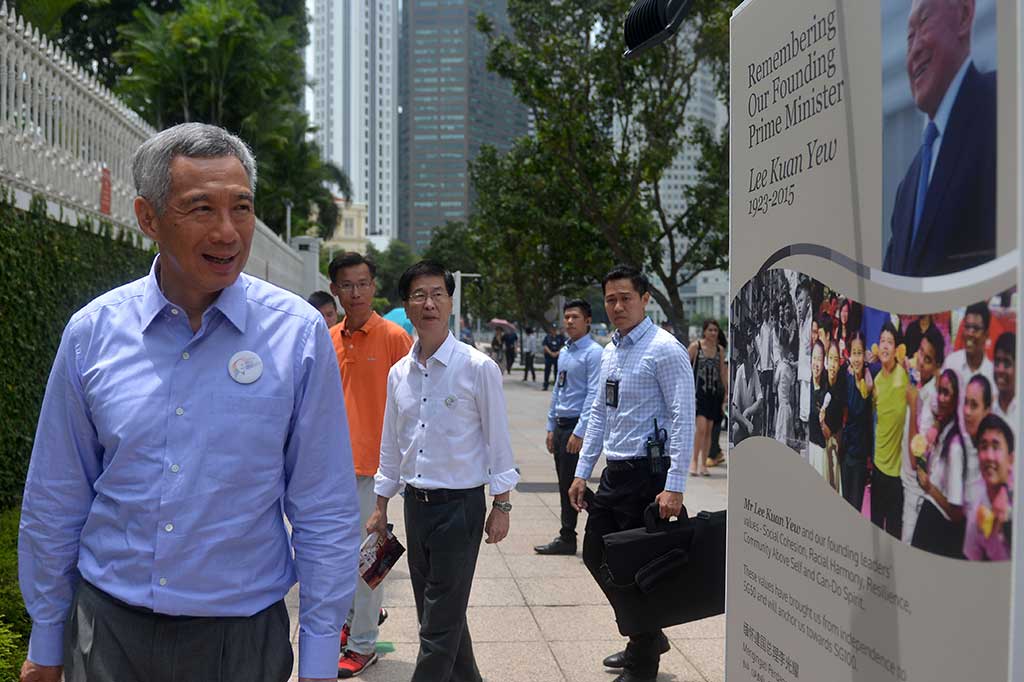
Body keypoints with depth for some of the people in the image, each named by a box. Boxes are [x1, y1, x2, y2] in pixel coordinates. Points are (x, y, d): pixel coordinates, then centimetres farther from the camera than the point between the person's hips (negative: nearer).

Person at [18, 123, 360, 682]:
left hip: (241, 635, -1)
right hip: (107, 633, 2)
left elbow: (325, 514, -7)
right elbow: (54, 505, 4)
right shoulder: (92, 332, -5)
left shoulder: (298, 334, -11)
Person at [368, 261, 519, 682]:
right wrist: (381, 508, 16)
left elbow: (497, 441, -7)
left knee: (440, 624, -1)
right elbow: (391, 446, 13)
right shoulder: (399, 373, 6)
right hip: (415, 502, 6)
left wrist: (502, 506, -7)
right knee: (437, 613, 17)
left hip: (460, 504, -6)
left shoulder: (478, 368, -11)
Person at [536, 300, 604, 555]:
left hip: (577, 424, -8)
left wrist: (579, 432, -20)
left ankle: (567, 539, 7)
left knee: (570, 484, -3)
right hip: (561, 424, 8)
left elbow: (594, 395, -17)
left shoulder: (594, 353, -12)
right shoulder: (564, 352, 14)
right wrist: (551, 427, 17)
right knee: (565, 484, 12)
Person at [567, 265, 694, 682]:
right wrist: (582, 472, 15)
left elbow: (683, 420, -17)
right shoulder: (610, 351, 12)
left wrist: (674, 486, -23)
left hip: (648, 472, -9)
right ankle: (645, 638, 34)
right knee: (596, 555, 16)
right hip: (615, 472, 9)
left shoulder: (664, 350, -13)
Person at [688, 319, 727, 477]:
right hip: (699, 391, -4)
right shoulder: (695, 346, -4)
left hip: (714, 393, 5)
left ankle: (703, 464, 15)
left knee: (709, 430, 7)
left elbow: (723, 373, 15)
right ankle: (694, 461, -3)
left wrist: (727, 392, 15)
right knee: (701, 427, -16)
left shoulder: (720, 349, 9)